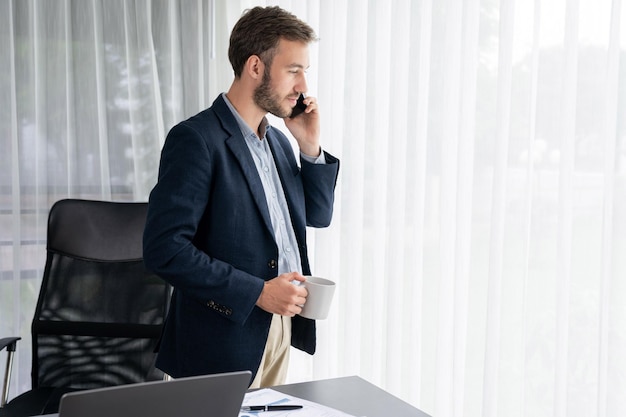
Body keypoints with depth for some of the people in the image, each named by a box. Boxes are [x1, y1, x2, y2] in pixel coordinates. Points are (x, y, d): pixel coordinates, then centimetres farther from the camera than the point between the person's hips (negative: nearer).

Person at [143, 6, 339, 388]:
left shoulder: (277, 139, 9)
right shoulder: (196, 139, -16)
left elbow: (318, 216, 15)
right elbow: (164, 249, -22)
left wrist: (311, 147, 1)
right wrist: (257, 292, -21)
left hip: (282, 326, 8)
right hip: (226, 340, -8)